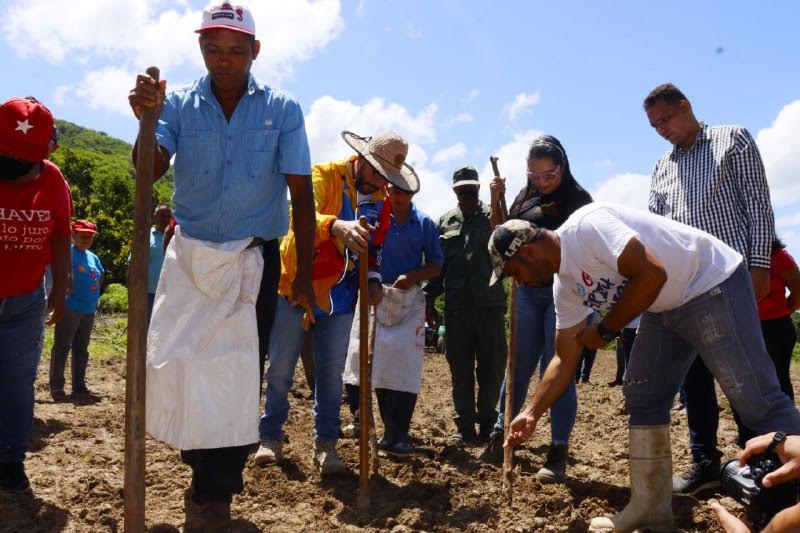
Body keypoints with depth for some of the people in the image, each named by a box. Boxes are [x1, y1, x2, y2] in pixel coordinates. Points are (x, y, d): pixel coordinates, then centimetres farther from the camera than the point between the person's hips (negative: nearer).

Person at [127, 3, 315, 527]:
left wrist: (304, 277, -9)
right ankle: (208, 471, 28)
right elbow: (150, 169, -15)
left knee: (241, 372, 2)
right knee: (184, 364, 6)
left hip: (255, 258, -1)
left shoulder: (282, 109, -5)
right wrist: (147, 119, -34)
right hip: (191, 253, 2)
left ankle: (217, 492, 14)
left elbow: (302, 196, -6)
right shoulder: (180, 104, -1)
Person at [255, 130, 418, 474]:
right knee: (280, 367, 4)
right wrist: (335, 226, -54)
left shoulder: (381, 198, 5)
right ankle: (270, 436, 20)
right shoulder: (323, 175, -14)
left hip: (339, 296, 4)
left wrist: (373, 279, -2)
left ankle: (325, 444, 14)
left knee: (331, 370, 5)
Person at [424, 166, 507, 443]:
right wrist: (429, 300, 10)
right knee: (460, 369, 6)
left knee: (492, 367, 3)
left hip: (490, 303, -2)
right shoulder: (444, 221, 15)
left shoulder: (492, 216, 6)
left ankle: (487, 423, 18)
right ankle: (465, 426, 15)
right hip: (456, 306, 2)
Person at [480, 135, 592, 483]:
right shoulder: (526, 196, 9)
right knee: (517, 367, 8)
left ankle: (558, 453, 6)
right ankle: (499, 438, 18)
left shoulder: (578, 199, -4)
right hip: (527, 291, 4)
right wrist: (495, 202, -1)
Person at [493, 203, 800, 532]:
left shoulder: (586, 225, -24)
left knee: (756, 399, -13)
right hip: (665, 308, 9)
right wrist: (531, 415, 10)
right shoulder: (565, 284, 4)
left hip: (713, 283, -9)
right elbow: (565, 359, 11)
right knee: (641, 398, 6)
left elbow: (652, 275, -31)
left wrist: (605, 331, -19)